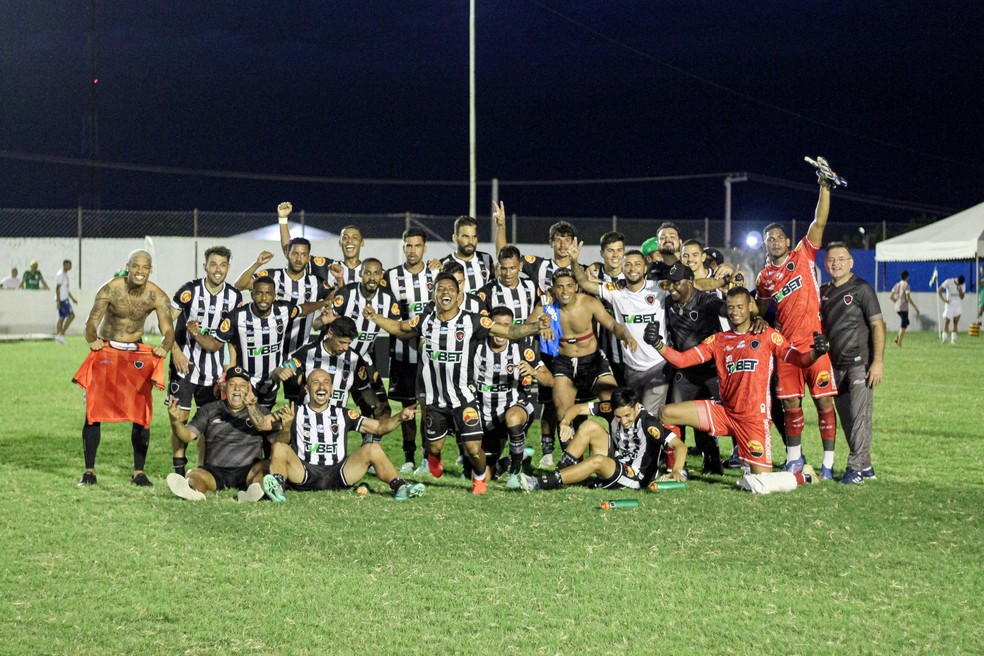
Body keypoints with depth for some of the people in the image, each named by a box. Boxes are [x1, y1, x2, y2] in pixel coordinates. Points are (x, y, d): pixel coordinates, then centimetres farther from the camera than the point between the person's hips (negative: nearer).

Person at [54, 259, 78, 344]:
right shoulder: (60, 275, -13)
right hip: (62, 299, -10)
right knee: (71, 315, -12)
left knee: (62, 318, 9)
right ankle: (61, 334, -13)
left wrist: (72, 298, 27)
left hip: (65, 299, 10)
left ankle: (58, 336, 9)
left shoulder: (65, 275, 17)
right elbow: (57, 288, -18)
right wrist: (58, 301, -22)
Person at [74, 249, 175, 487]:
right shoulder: (110, 290, -19)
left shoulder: (157, 296, -14)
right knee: (94, 409, -8)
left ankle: (138, 472, 4)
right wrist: (93, 340, -40)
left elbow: (168, 330, -20)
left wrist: (164, 347, -40)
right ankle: (89, 471, -1)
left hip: (137, 352, 2)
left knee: (142, 411, -5)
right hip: (106, 349, -1)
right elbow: (91, 323, -21)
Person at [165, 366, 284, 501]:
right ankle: (191, 489, -66)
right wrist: (175, 421, -17)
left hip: (248, 471, 0)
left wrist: (285, 427, -22)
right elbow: (187, 435, 6)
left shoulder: (259, 412, 14)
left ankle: (257, 489, -62)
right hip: (215, 471, 0)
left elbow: (277, 441, 1)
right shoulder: (209, 410, 15)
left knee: (269, 466, -30)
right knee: (195, 475, -30)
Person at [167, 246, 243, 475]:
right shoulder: (189, 290, -9)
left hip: (214, 368, 3)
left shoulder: (235, 297, 1)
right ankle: (179, 469, 6)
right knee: (180, 417, -4)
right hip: (184, 362, -3)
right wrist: (175, 352, -15)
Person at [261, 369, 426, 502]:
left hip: (338, 475, 2)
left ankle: (399, 487, -22)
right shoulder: (296, 414, 10)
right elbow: (282, 442, -4)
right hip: (304, 475, -2)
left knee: (372, 448, -14)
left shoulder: (342, 415, 16)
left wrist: (400, 417, -7)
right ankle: (277, 485, -44)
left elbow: (379, 427, 11)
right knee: (279, 448, -25)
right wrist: (286, 425, -25)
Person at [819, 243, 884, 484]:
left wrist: (878, 362, -15)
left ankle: (856, 467, -6)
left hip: (860, 363, -6)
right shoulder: (823, 292, 12)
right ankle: (865, 466, 17)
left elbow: (877, 325, -9)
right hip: (836, 365, 6)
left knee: (860, 415, -10)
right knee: (845, 417, 8)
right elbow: (821, 328, 20)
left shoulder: (861, 289, -5)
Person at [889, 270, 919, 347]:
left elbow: (891, 296, 10)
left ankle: (897, 337, 6)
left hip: (897, 308, 7)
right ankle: (899, 343, -4)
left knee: (906, 323, 21)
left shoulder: (897, 285, 10)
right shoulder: (906, 285, -10)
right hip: (904, 308, -7)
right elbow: (908, 297, -19)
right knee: (903, 326, -2)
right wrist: (915, 308, -15)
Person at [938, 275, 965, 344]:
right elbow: (939, 290, -9)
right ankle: (944, 338, -6)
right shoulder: (948, 282, -10)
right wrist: (943, 300, -17)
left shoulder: (962, 285, 0)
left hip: (958, 306, 2)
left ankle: (953, 339, 2)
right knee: (946, 321, -6)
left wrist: (960, 290, -17)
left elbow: (962, 297, 0)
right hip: (949, 305, -2)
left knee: (955, 323, 0)